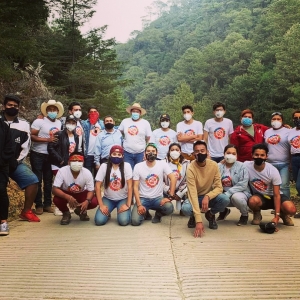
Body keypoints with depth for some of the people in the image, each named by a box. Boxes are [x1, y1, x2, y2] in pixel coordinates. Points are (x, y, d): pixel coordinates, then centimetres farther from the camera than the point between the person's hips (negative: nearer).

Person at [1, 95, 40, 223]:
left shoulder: (24, 125, 6)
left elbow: (25, 147, 4)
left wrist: (16, 161, -8)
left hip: (15, 162, 2)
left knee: (32, 180, -13)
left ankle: (26, 212, 0)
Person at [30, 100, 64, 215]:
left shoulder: (59, 123, 6)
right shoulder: (39, 121, -12)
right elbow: (31, 136, -18)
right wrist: (47, 139, -24)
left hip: (51, 155, 5)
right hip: (38, 155, -5)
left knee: (48, 180, 11)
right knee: (38, 180, 1)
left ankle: (47, 204, 20)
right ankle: (39, 205, 9)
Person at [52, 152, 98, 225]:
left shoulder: (87, 173, -25)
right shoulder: (62, 171, -29)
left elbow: (91, 191, -17)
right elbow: (54, 189, -32)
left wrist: (87, 201, -40)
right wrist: (68, 197, -49)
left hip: (81, 194, 1)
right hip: (66, 193, -1)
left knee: (94, 202, -25)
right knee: (56, 199, -33)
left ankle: (81, 211, 10)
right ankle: (66, 213, 2)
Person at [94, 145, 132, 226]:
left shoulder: (126, 166, -11)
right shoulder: (104, 166, -8)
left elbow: (130, 186, -12)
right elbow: (98, 186, -8)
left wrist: (128, 205, -17)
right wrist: (101, 205, -15)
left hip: (123, 199, -1)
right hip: (108, 199, 1)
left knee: (124, 221, -24)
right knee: (99, 221, -19)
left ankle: (126, 211, 11)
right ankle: (107, 213, 15)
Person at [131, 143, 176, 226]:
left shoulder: (162, 163, -5)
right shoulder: (138, 166, -6)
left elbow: (173, 179, -12)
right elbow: (135, 187, -6)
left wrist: (170, 197, -22)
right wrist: (139, 205, -17)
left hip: (158, 198, 0)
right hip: (143, 198, 0)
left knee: (169, 208, -32)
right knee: (135, 221, -22)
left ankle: (158, 214, 6)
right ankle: (145, 212, 16)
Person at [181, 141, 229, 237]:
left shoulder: (213, 165, -15)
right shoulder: (191, 168, -26)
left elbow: (219, 187, -14)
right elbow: (192, 193, -32)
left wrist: (208, 196, -37)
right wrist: (198, 221, -39)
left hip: (209, 196, 3)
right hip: (195, 198, -2)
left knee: (225, 199, -30)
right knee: (185, 208, -36)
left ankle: (210, 214, 5)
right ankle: (193, 217, 4)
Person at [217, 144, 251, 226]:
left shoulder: (241, 166, -8)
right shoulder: (219, 166, 1)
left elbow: (242, 185, -18)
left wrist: (227, 193, -26)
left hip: (240, 192, -3)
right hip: (224, 193, 4)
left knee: (236, 197, -37)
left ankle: (244, 215, -1)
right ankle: (223, 211, 14)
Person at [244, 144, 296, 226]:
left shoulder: (273, 171, -20)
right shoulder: (246, 166, -19)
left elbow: (276, 195, -19)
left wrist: (277, 216, -25)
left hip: (272, 195, 0)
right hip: (258, 196, 0)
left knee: (291, 209, -28)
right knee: (253, 201, -38)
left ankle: (283, 214, 12)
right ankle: (257, 215, -1)